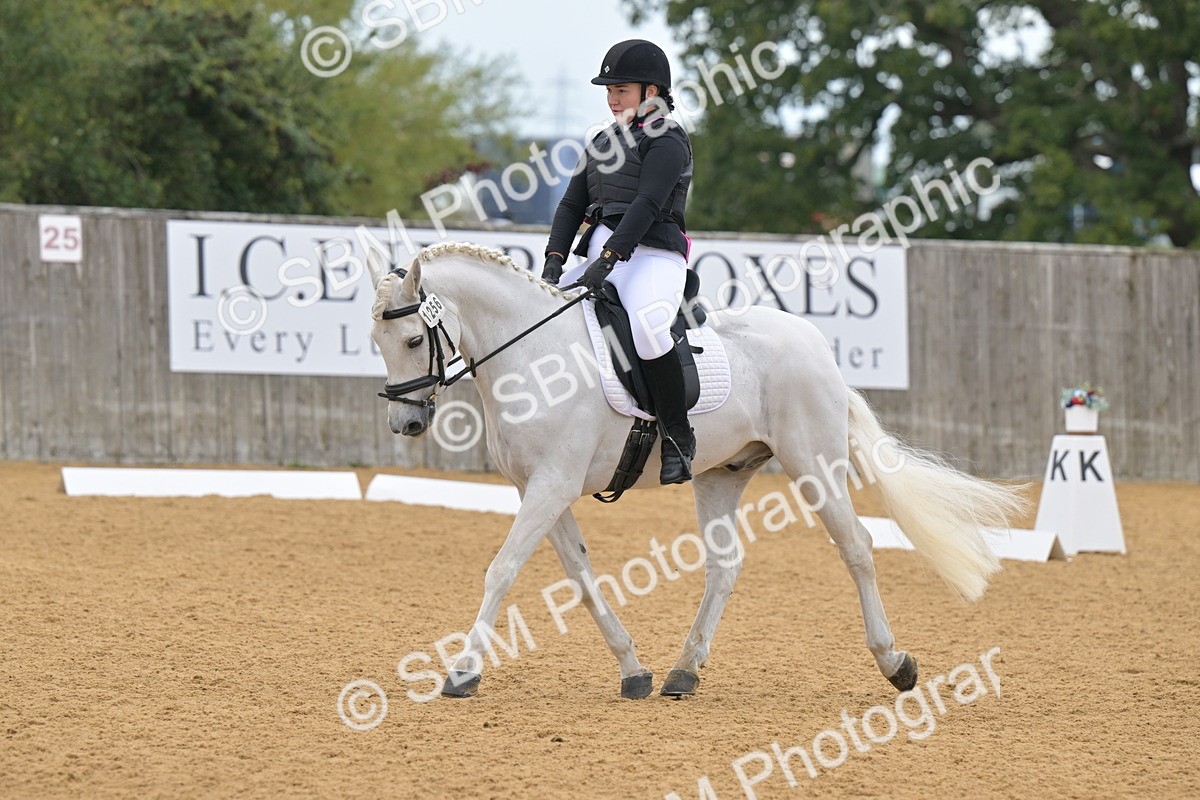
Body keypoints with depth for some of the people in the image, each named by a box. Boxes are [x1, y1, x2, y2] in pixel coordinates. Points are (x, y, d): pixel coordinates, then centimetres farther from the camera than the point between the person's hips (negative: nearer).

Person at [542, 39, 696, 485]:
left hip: (653, 256, -9)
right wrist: (555, 259, 0)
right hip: (599, 261, 9)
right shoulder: (604, 142, 22)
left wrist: (607, 259, -26)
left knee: (647, 325, -38)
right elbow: (572, 204, 16)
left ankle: (678, 438, -26)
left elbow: (646, 205, -16)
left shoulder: (666, 140, -3)